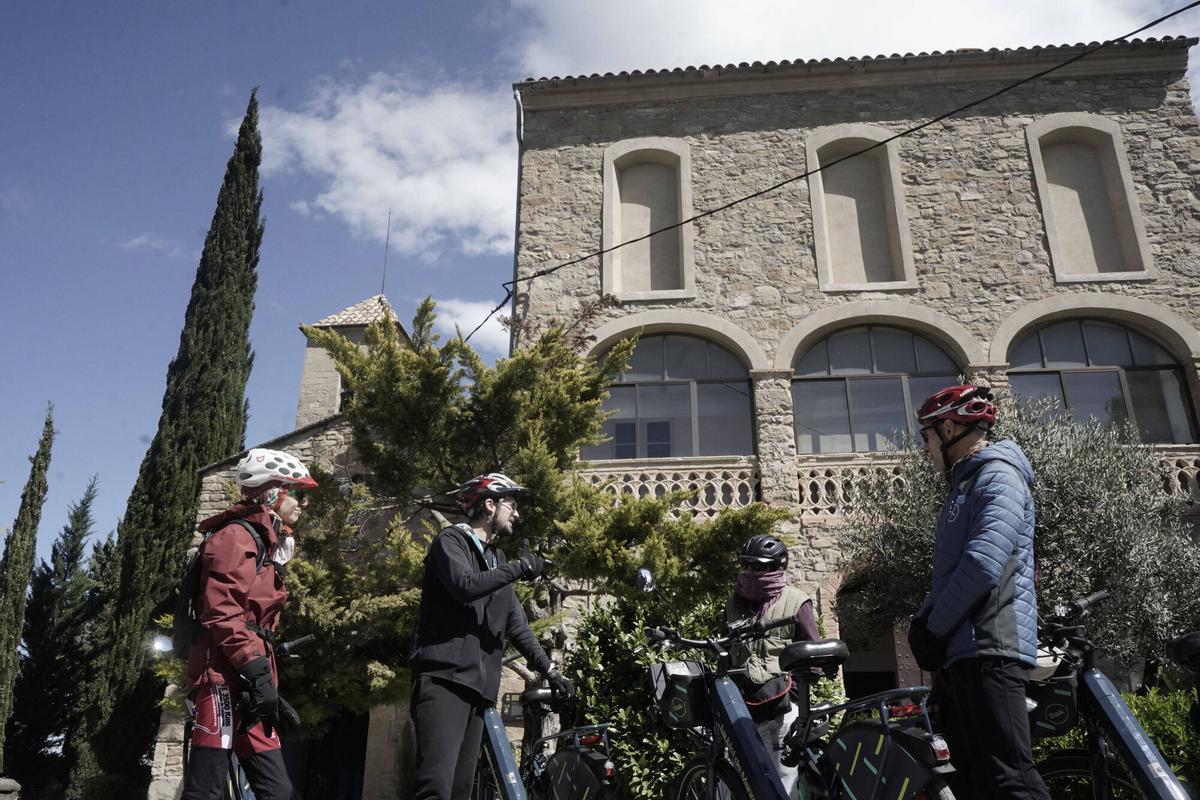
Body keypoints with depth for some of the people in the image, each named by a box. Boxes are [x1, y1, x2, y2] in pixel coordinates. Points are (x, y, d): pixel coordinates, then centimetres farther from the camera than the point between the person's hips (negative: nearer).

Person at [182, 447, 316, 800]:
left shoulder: (269, 546, 24)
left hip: (249, 686, 10)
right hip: (224, 677, -10)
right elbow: (221, 611, -19)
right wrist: (257, 671, -22)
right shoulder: (238, 536, -6)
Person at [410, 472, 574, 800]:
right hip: (443, 679, -8)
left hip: (478, 686, 8)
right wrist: (518, 568, -10)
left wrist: (549, 670, 15)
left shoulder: (497, 559, 23)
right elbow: (464, 585, -20)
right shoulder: (451, 540, 0)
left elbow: (516, 624, 23)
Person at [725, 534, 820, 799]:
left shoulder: (795, 602, -3)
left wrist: (789, 688, -11)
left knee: (782, 778, 0)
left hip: (779, 705, -5)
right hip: (741, 702, 5)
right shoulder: (735, 602, 13)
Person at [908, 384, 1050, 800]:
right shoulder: (965, 484, 24)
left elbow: (983, 564, -21)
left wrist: (934, 628, -12)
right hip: (961, 654, 10)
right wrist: (923, 620, 8)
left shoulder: (998, 476, -6)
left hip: (989, 651, -10)